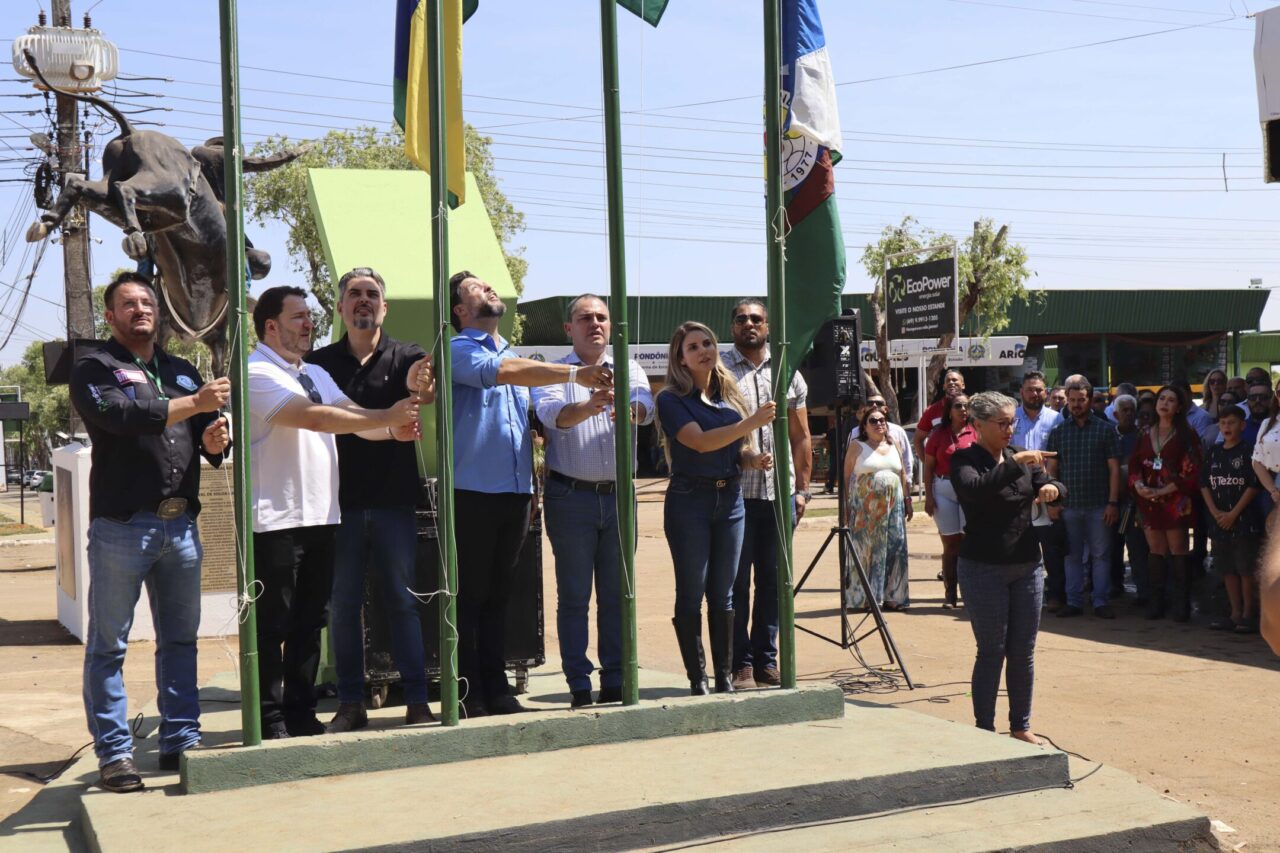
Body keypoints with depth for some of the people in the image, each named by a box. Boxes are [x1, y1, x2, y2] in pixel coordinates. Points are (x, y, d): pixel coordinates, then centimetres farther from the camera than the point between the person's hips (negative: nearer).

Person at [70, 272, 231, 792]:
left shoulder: (182, 372, 19)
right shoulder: (94, 368, 2)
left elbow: (210, 442, 19)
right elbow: (120, 416, -18)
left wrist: (215, 439, -5)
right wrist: (194, 404, -19)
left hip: (181, 524, 6)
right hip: (122, 526, -5)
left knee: (180, 640, 10)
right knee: (109, 645, 0)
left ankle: (181, 741, 18)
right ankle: (113, 754, 6)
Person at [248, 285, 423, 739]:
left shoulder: (317, 374, 19)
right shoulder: (257, 375, -9)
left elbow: (351, 414, 5)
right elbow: (315, 418, -21)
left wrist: (394, 430, -16)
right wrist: (386, 418, -23)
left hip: (320, 516, 8)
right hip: (275, 520, -8)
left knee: (309, 624, 12)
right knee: (272, 626, 0)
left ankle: (301, 714, 20)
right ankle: (270, 719, 8)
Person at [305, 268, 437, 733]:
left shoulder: (406, 357, 3)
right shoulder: (318, 362, 7)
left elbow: (424, 390, -16)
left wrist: (421, 389, -40)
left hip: (394, 501, -1)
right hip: (340, 502, 1)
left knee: (403, 599, 3)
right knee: (342, 604, 5)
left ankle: (417, 700, 9)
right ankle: (350, 703, 14)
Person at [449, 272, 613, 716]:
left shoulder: (515, 355, 21)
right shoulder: (458, 350, -3)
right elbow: (499, 372, -22)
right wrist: (574, 374, -28)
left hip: (516, 492, 6)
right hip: (473, 492, -6)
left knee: (498, 596, 10)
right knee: (469, 597, -2)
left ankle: (497, 691, 14)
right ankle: (470, 696, 2)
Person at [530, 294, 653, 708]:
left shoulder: (628, 370, 10)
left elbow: (645, 405, -11)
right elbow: (551, 413, -19)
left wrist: (629, 410, -36)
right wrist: (589, 406, -40)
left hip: (619, 495, 3)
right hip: (571, 497, -3)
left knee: (616, 595, 8)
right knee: (574, 597, 1)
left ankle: (615, 684, 15)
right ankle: (579, 686, 6)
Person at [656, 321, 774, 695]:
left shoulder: (730, 395, 12)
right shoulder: (672, 400, -4)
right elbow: (700, 441, -18)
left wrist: (754, 459, -3)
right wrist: (750, 423, -24)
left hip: (730, 499, 5)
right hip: (689, 499, -5)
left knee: (722, 593, 8)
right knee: (691, 593, -1)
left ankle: (725, 677, 14)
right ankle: (697, 679, 6)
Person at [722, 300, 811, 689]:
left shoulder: (788, 373, 13)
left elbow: (800, 436, 16)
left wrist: (802, 488, 9)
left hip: (779, 493, 4)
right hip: (735, 492, -4)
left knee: (772, 581, 9)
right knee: (736, 582, 0)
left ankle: (766, 660, 18)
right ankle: (740, 664, 7)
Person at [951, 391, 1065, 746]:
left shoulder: (1022, 457, 11)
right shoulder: (964, 459, -7)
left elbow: (1059, 490, 5)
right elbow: (976, 489, -27)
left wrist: (1052, 488, -17)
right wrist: (1015, 463, -31)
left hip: (1027, 566, 6)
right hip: (984, 568, -5)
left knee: (1023, 651, 10)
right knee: (992, 651, -2)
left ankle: (1021, 726, 22)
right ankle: (984, 730, 7)